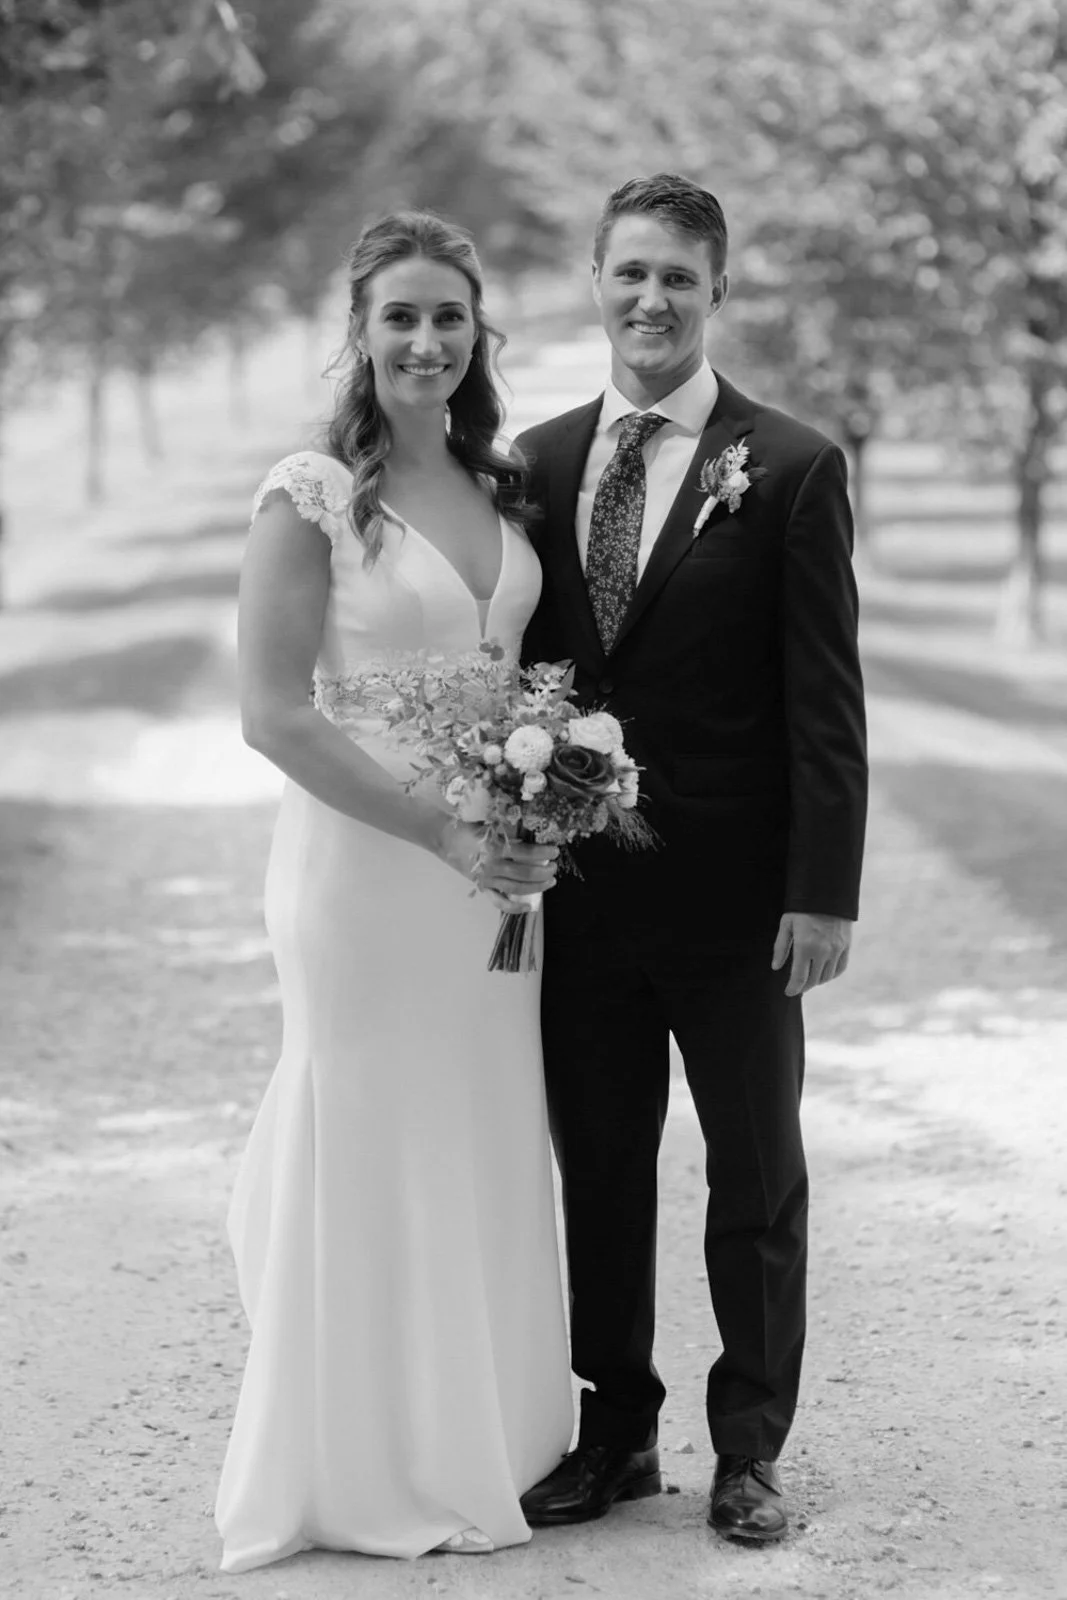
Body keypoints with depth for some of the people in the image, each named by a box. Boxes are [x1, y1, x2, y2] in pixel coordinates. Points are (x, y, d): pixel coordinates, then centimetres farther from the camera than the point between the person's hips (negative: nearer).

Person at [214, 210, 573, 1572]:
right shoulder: (312, 494, -11)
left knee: (489, 1160, 13)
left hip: (492, 866, 6)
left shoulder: (503, 488, 9)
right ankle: (372, 1471, 17)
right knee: (374, 1158, 3)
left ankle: (485, 1441, 28)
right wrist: (441, 832, -19)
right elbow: (273, 712, -15)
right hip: (363, 863, -6)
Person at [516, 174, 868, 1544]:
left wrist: (824, 893, -14)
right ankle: (617, 1432, 25)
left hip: (736, 898, -3)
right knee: (597, 1171, 12)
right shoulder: (539, 461, 6)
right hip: (581, 898, 4)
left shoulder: (791, 470, -6)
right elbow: (519, 669, 10)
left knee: (758, 1178, 9)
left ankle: (749, 1449, 22)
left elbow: (826, 699, -8)